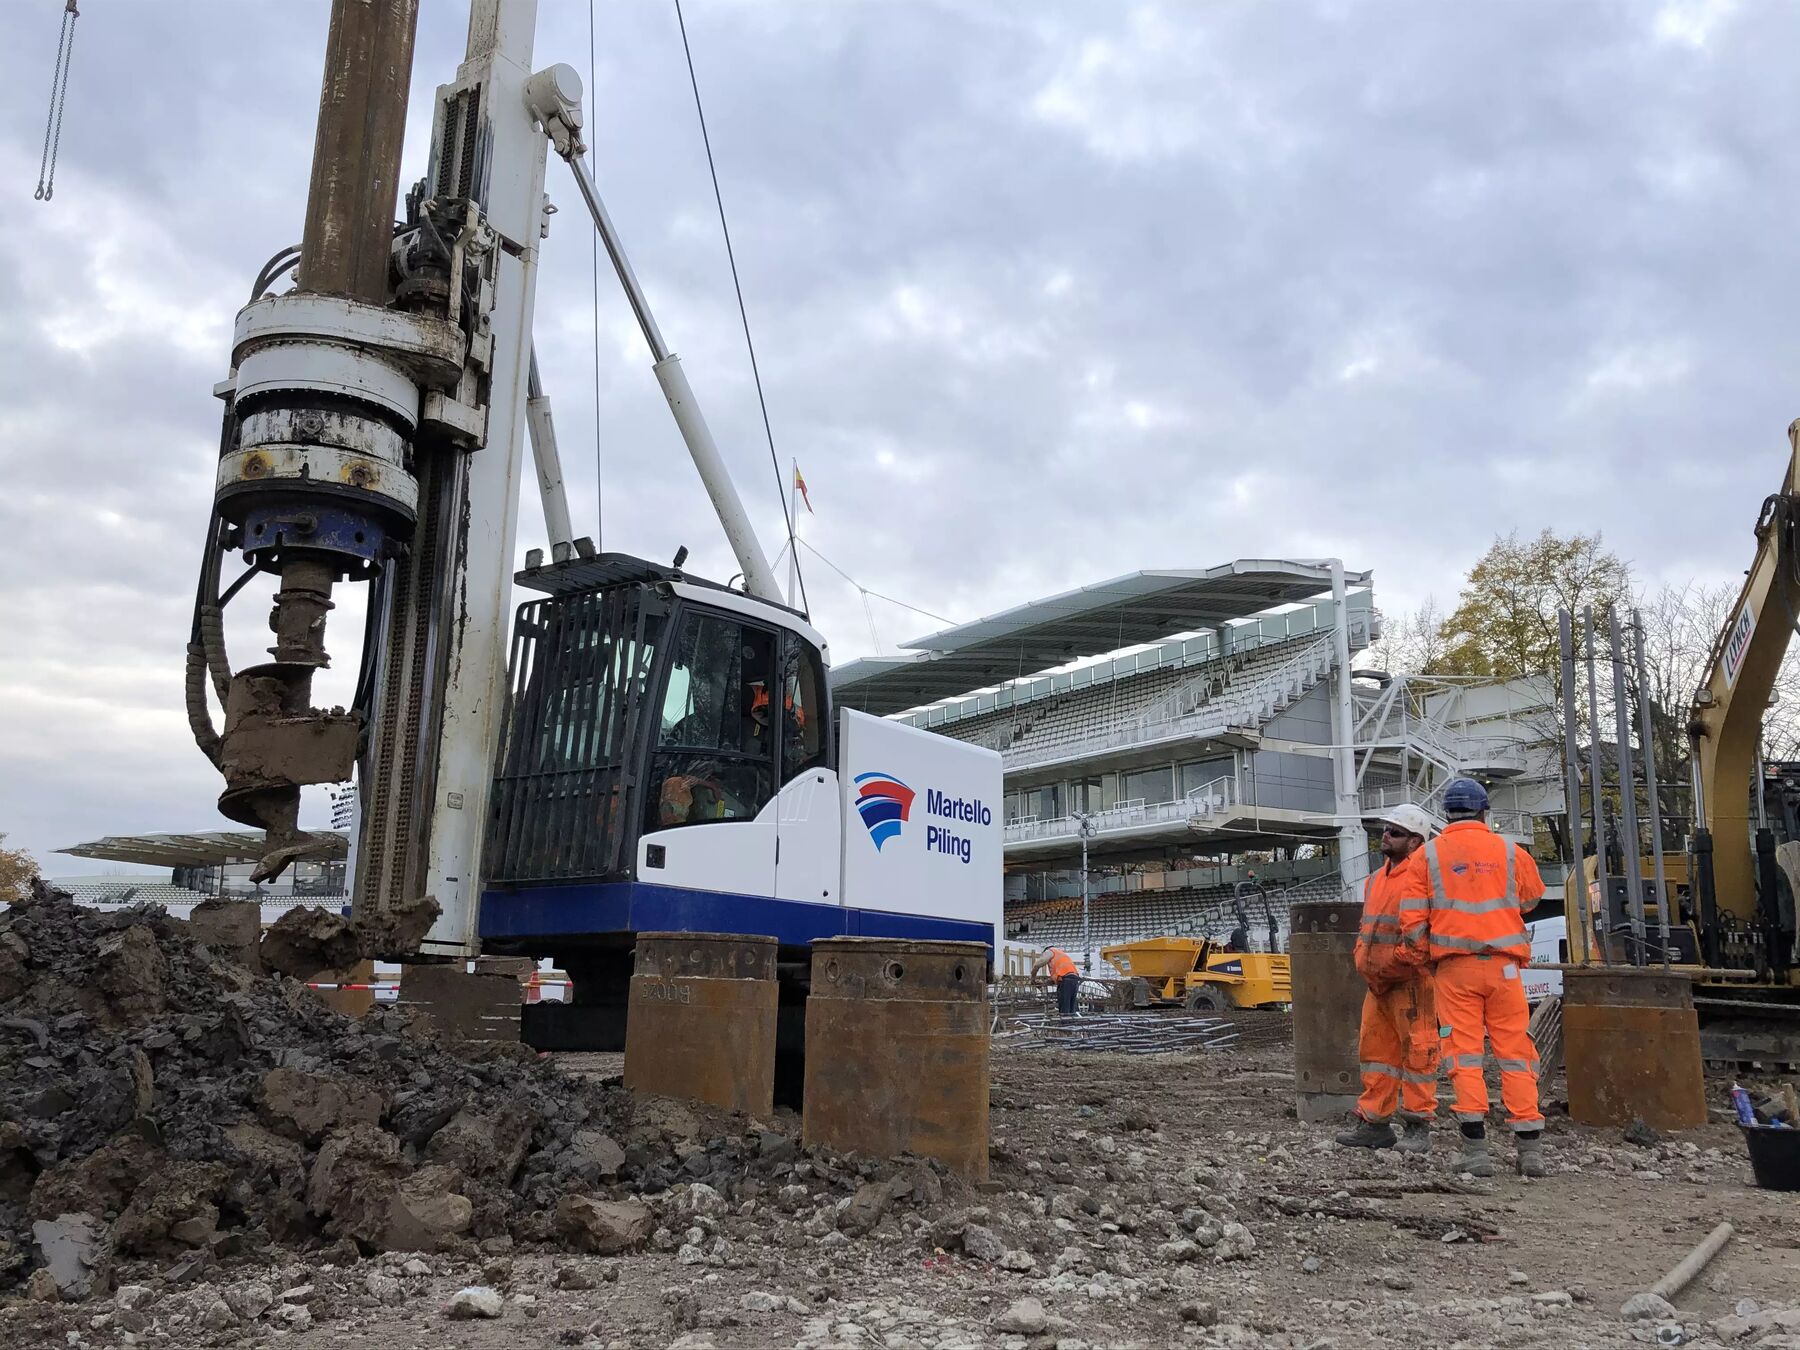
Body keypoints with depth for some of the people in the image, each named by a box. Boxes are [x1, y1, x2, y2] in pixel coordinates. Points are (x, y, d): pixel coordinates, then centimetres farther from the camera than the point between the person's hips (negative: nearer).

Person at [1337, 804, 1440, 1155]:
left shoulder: (1422, 876, -12)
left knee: (1417, 1051, -3)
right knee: (1376, 1048, 11)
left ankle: (1417, 1126, 5)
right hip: (1377, 982, 9)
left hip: (1411, 981, -9)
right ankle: (1374, 1122, 19)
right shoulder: (1376, 879, 18)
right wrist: (1365, 962, 12)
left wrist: (1395, 963, -17)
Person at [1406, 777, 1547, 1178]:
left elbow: (1413, 921, -1)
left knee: (1464, 1054, 1)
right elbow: (1530, 900, 22)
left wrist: (1425, 954, 16)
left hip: (1455, 968, -1)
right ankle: (1530, 1147, 7)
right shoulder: (1510, 852, 6)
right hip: (1503, 965, 1)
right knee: (1515, 1052, 6)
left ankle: (1475, 1149, -3)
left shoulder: (1427, 855, 2)